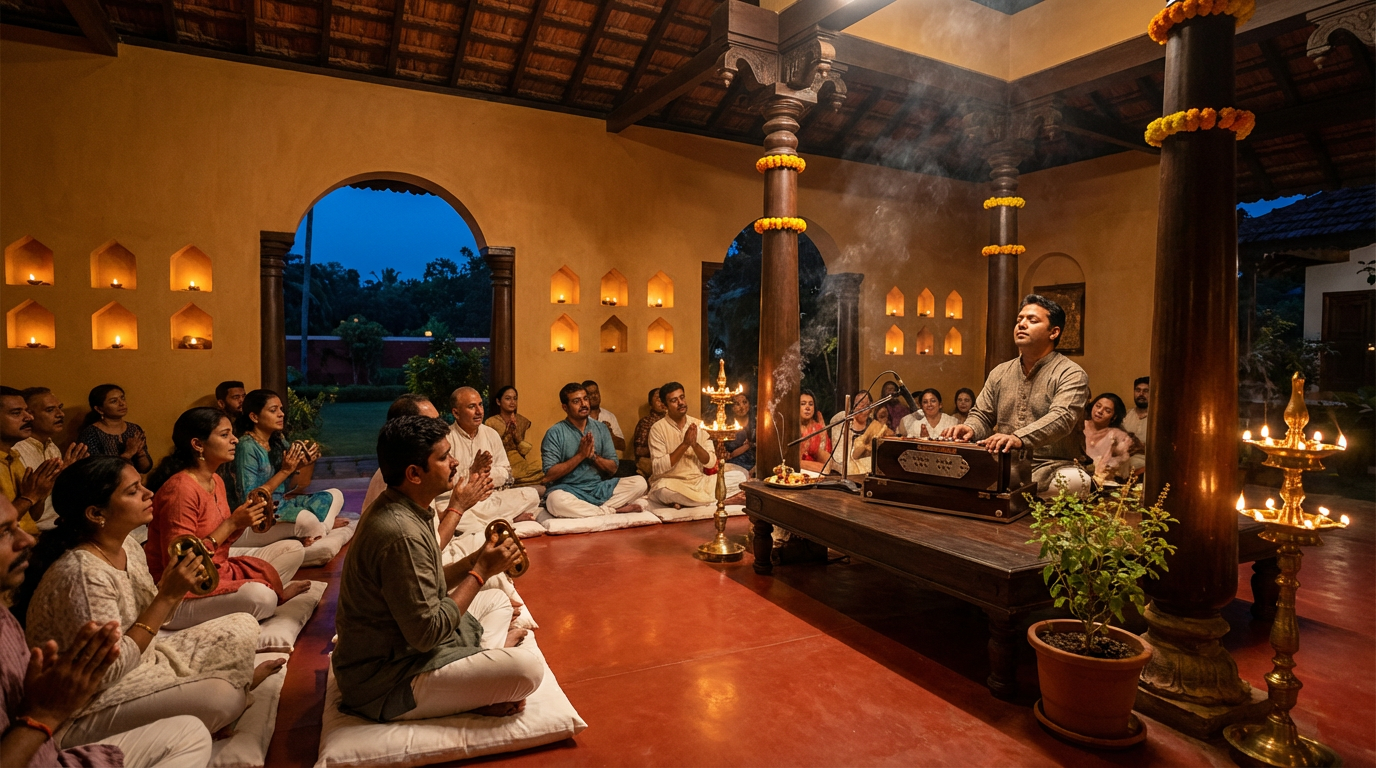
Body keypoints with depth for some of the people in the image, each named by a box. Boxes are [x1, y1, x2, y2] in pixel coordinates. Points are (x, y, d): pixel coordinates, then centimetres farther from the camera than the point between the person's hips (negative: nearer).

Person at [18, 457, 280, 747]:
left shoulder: (128, 545, -2)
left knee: (242, 628, 2)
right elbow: (106, 671, -28)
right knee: (221, 696, -22)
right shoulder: (81, 574, -28)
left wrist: (176, 584, -12)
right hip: (87, 706, -8)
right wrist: (168, 596, -27)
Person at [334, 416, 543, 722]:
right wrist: (481, 571, -17)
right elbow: (427, 634, -26)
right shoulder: (401, 534, -28)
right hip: (389, 681, -10)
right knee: (528, 667, -26)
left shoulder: (397, 508, 4)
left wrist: (477, 560, -2)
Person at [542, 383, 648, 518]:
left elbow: (612, 469, 7)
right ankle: (612, 510, -20)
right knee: (556, 501, -39)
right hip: (569, 490, -3)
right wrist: (580, 455, -15)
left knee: (640, 482, -14)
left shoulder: (601, 428, 8)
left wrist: (593, 456, -12)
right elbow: (550, 475, -11)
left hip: (599, 488, 3)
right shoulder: (555, 433, -5)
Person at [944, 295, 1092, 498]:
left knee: (1075, 481, -36)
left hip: (1051, 468, -4)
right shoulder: (999, 373, 14)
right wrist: (970, 429, -11)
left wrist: (1019, 438, -40)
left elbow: (1061, 418, -21)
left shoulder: (1071, 374, -4)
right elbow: (982, 416, 15)